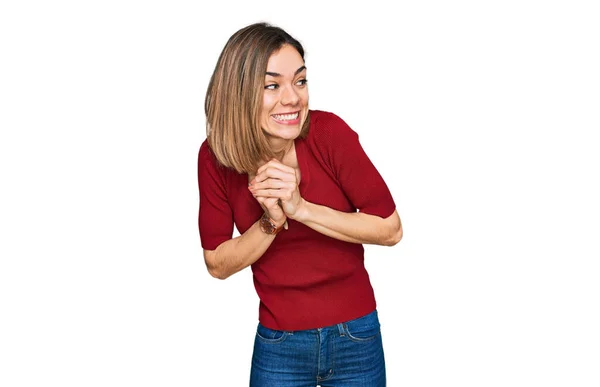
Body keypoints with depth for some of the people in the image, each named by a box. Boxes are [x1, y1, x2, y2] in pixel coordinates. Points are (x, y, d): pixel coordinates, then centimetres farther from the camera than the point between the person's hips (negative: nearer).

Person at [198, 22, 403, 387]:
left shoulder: (329, 132, -17)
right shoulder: (215, 156, -12)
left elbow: (391, 229, -13)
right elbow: (217, 264, -5)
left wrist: (302, 209, -22)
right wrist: (271, 222, -21)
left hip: (356, 337, 0)